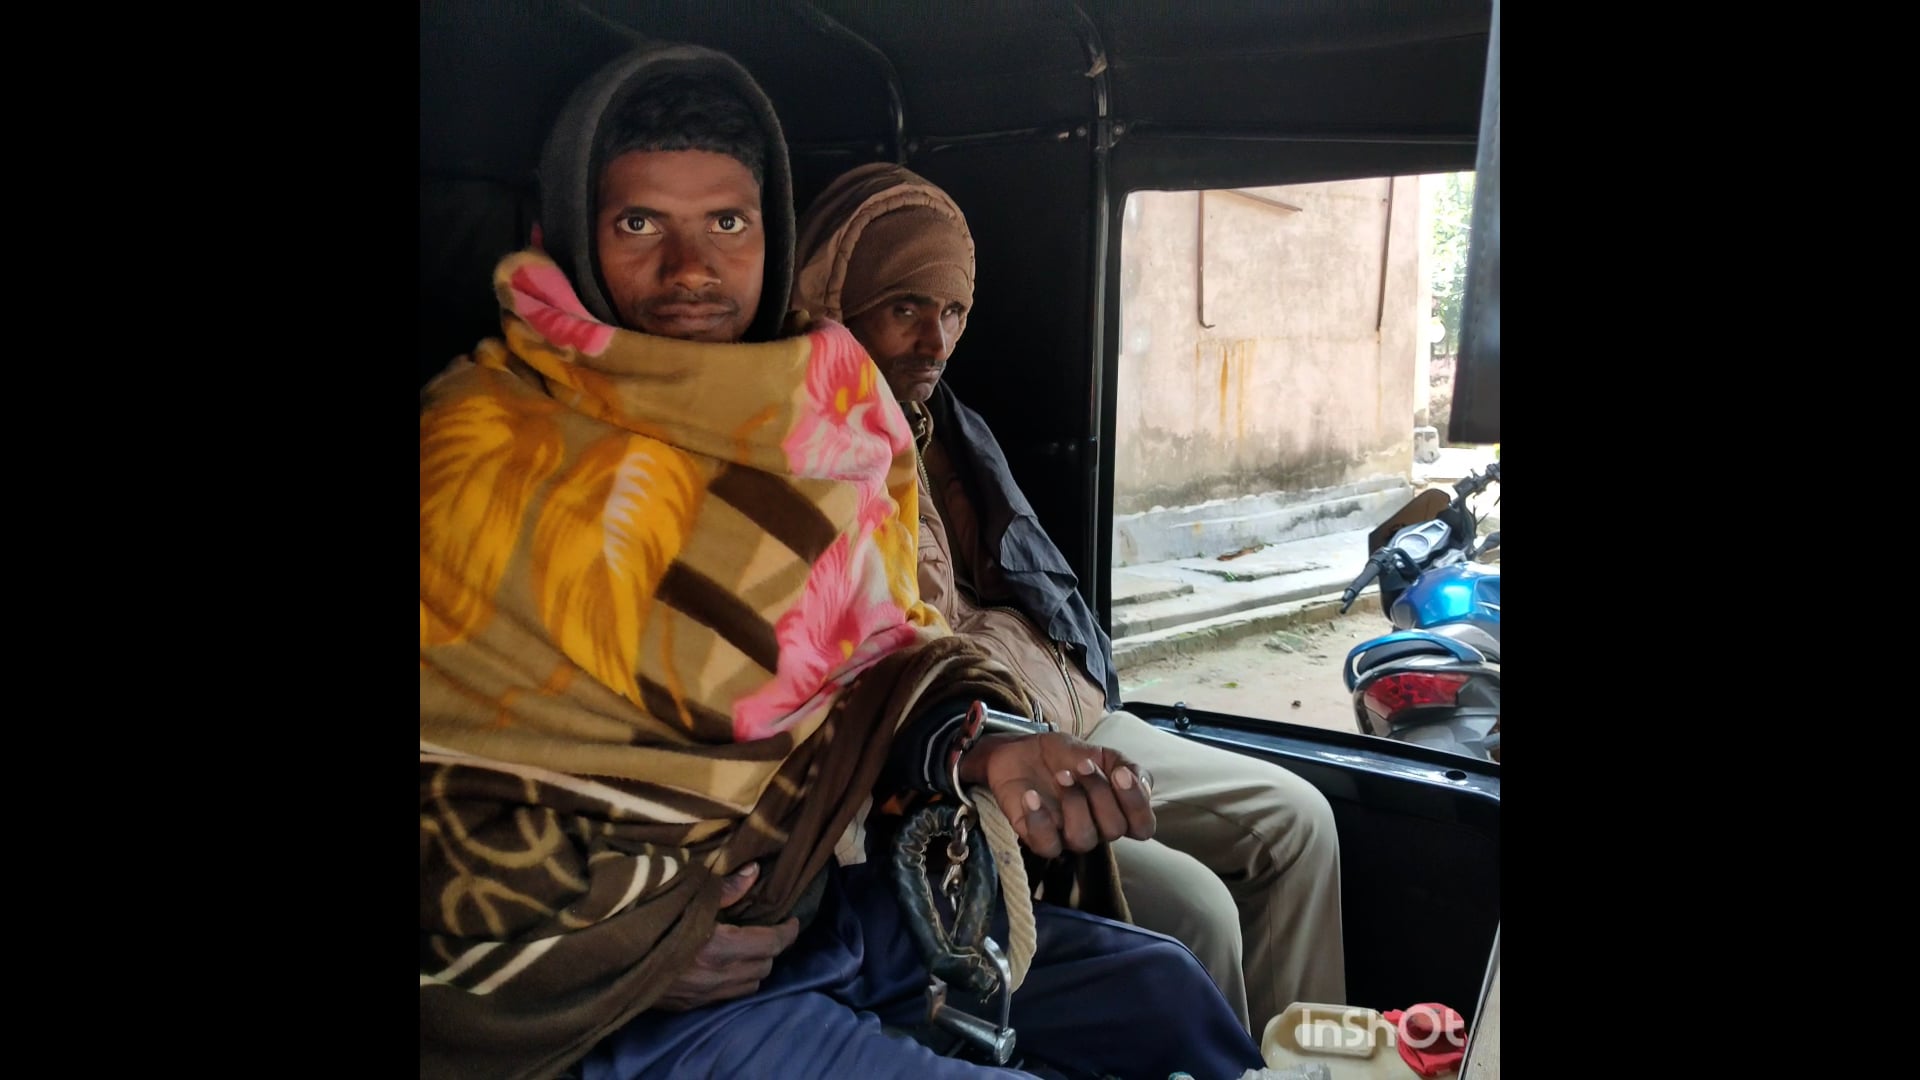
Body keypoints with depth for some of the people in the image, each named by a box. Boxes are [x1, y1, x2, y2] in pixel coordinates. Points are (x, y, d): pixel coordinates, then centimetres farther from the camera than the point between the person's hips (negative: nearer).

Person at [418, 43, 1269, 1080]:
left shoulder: (821, 424, 6)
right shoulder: (482, 449, -13)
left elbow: (879, 651, 6)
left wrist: (976, 745, -16)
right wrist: (627, 937, -18)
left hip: (832, 904, 7)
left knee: (1160, 988, 10)